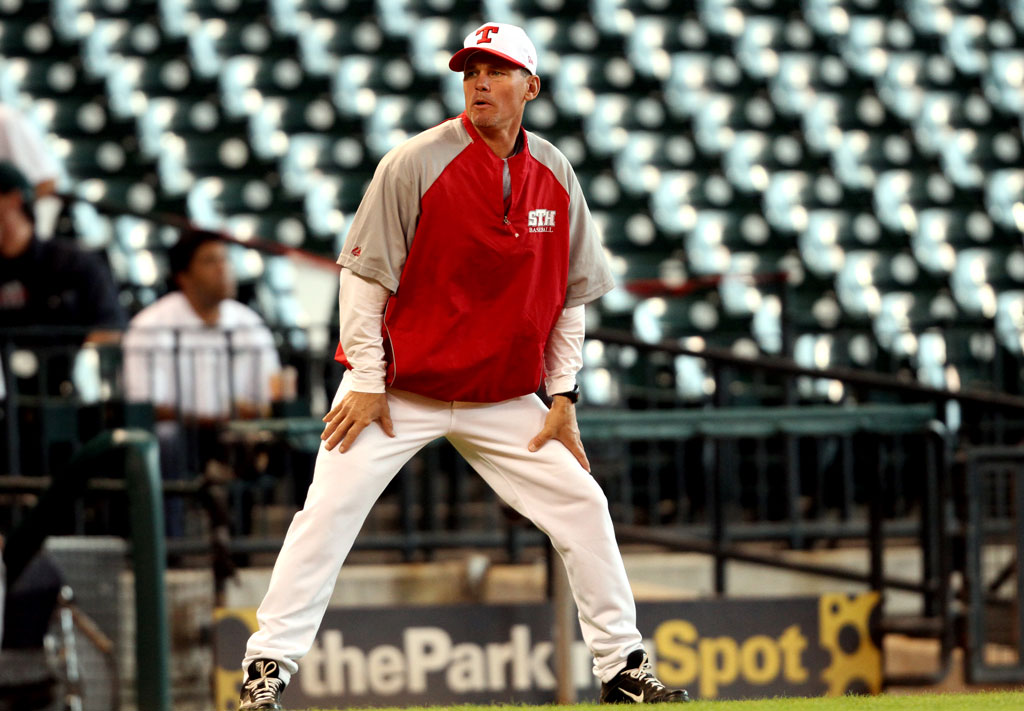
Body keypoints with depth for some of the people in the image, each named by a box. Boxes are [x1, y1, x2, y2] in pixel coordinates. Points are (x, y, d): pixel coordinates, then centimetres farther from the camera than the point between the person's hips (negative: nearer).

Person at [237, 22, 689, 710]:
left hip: (505, 402, 4)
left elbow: (571, 296, 9)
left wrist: (563, 396, 4)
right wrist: (366, 382, -13)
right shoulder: (417, 163, -13)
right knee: (329, 512, -14)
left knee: (583, 505, 0)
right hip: (400, 389, -4)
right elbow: (364, 273, -10)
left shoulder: (556, 177, 1)